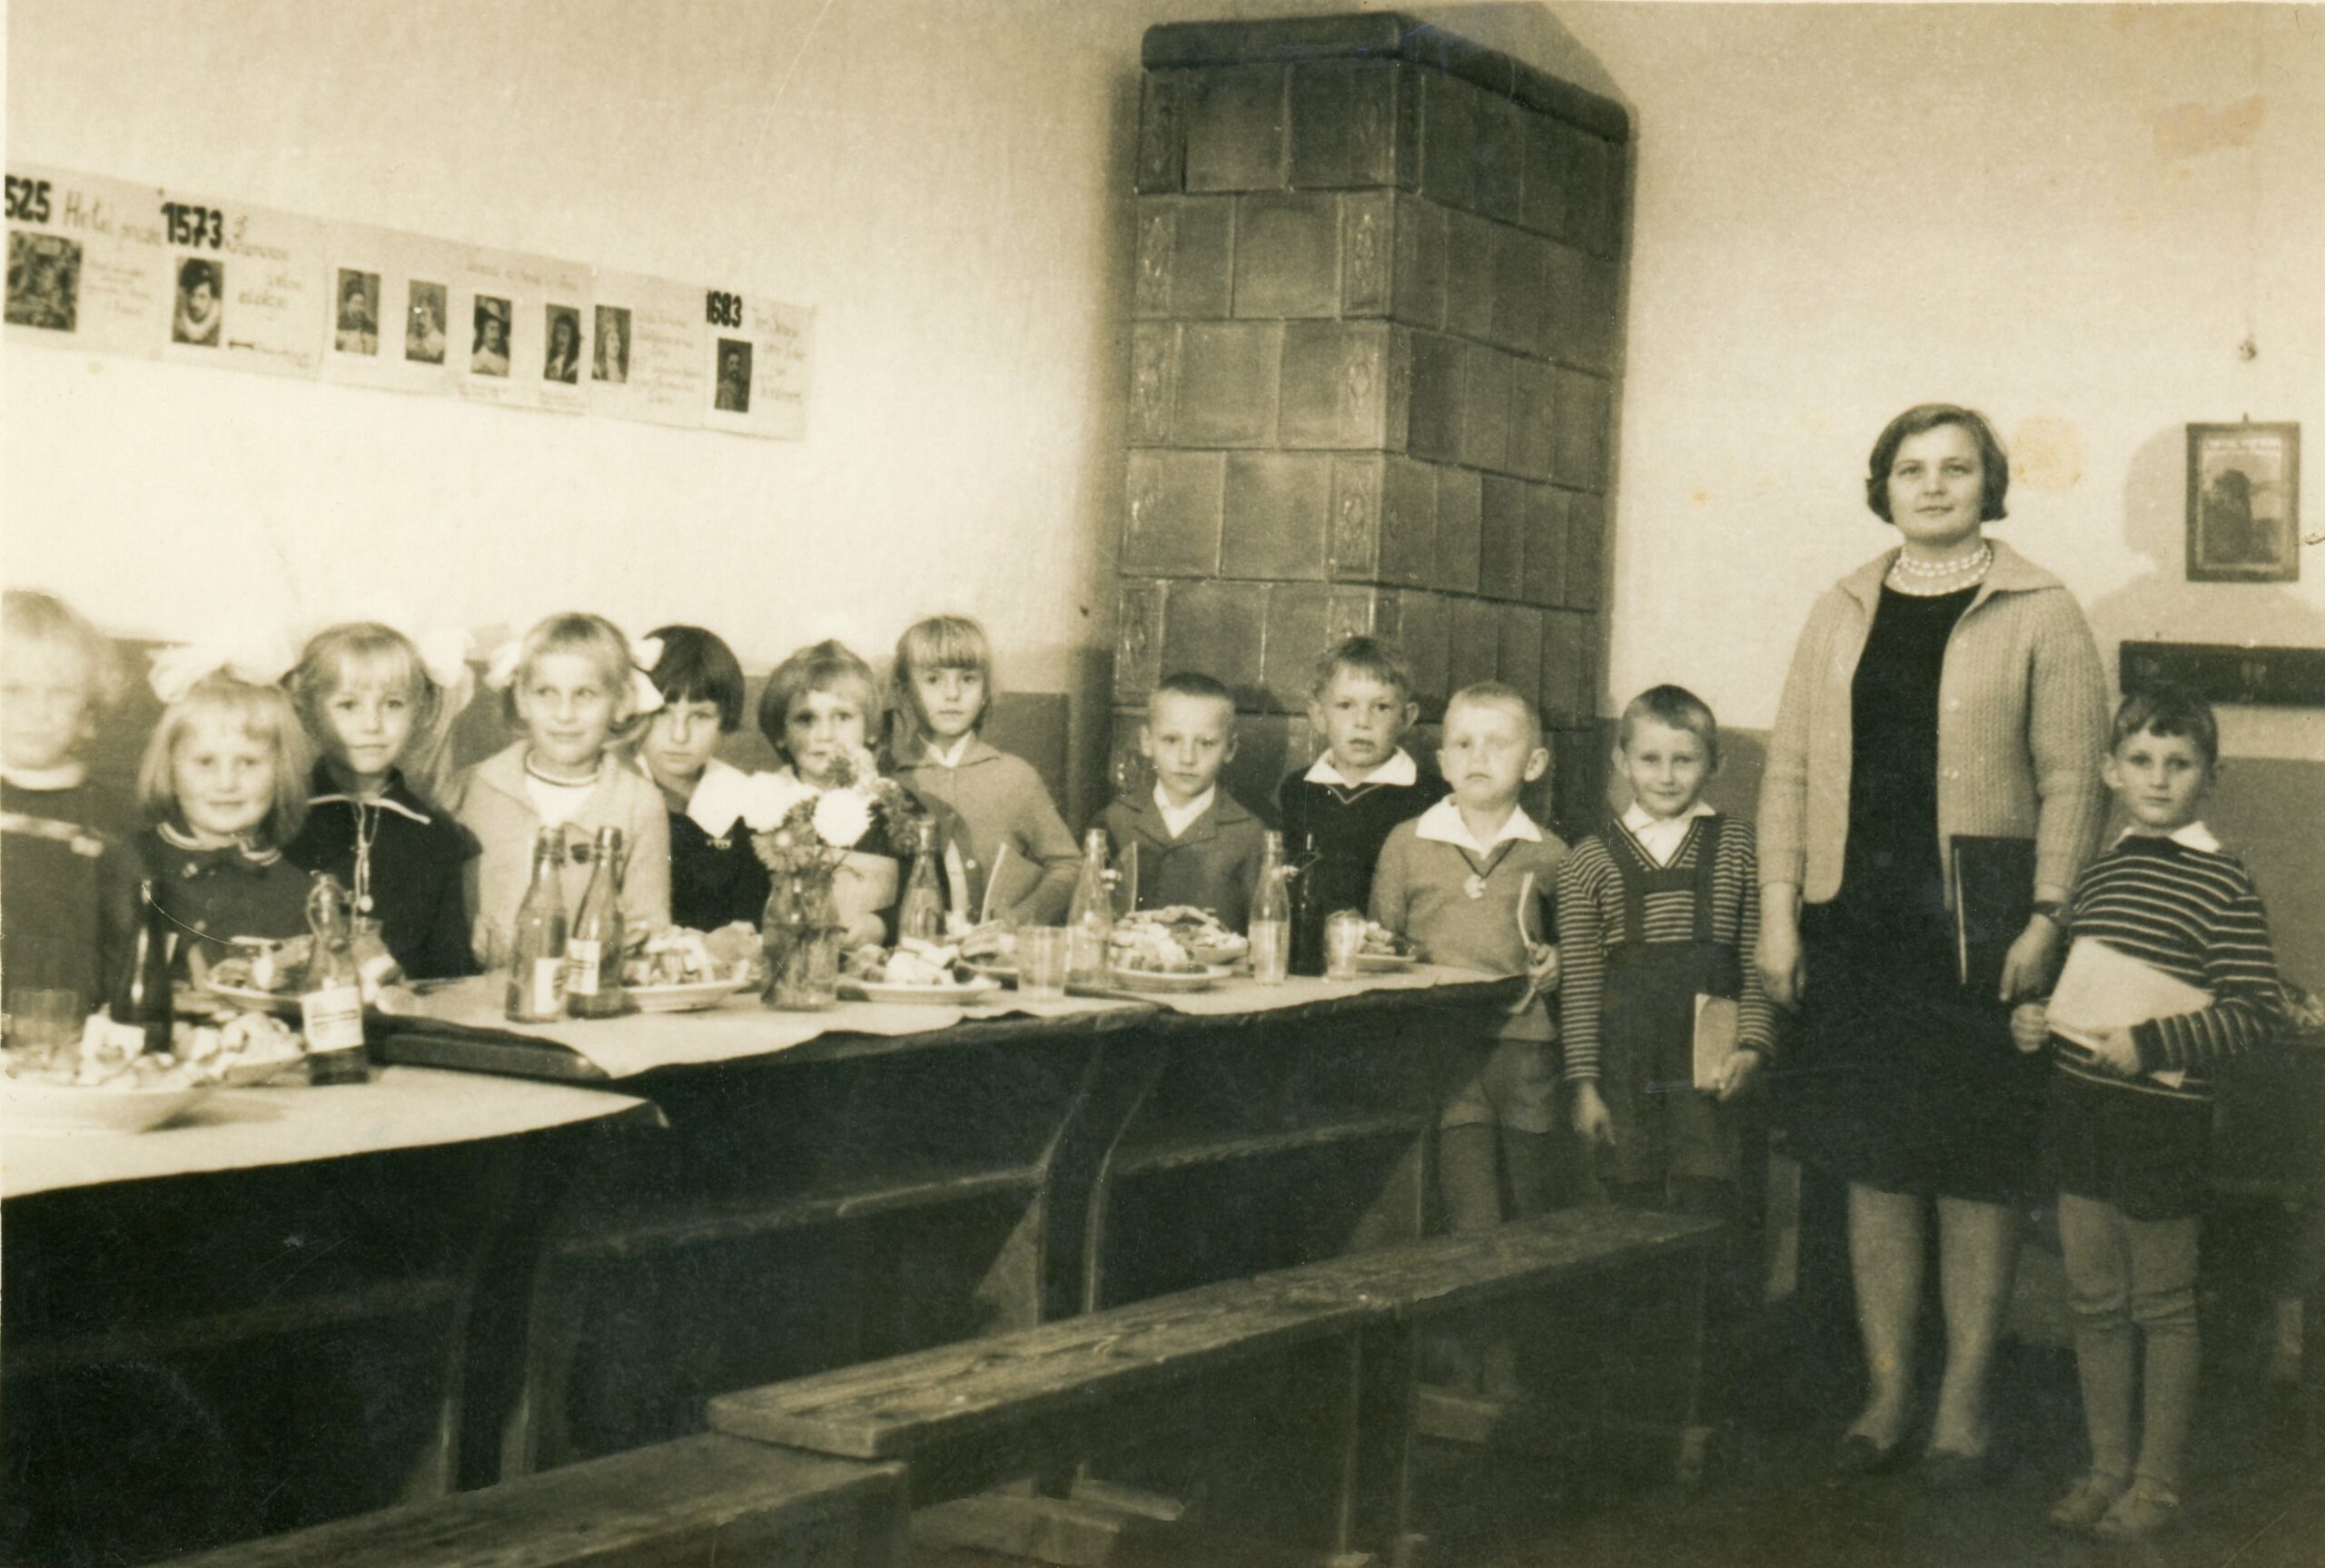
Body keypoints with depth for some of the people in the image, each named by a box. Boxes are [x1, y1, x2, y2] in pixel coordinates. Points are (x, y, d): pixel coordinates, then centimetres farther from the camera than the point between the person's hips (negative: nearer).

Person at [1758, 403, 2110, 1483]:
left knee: (1976, 1173, 0)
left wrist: (2046, 919, -11)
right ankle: (1886, 1394, 17)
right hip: (1855, 926, 3)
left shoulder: (2040, 614, 2)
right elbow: (1791, 766, 11)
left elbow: (2072, 777, -2)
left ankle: (1963, 1404, 12)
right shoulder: (1842, 614, 12)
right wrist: (1778, 910, 3)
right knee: (1874, 1168, 7)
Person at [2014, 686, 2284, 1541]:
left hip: (2163, 1118, -6)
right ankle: (2109, 1465, 27)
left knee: (2162, 1305, 7)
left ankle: (2159, 1480, 19)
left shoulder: (2221, 883, -10)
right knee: (2094, 1302, 13)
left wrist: (2151, 1044, -21)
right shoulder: (2096, 874, 9)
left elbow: (2256, 1008, -15)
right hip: (2079, 1107, 6)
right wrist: (2034, 1017, 2)